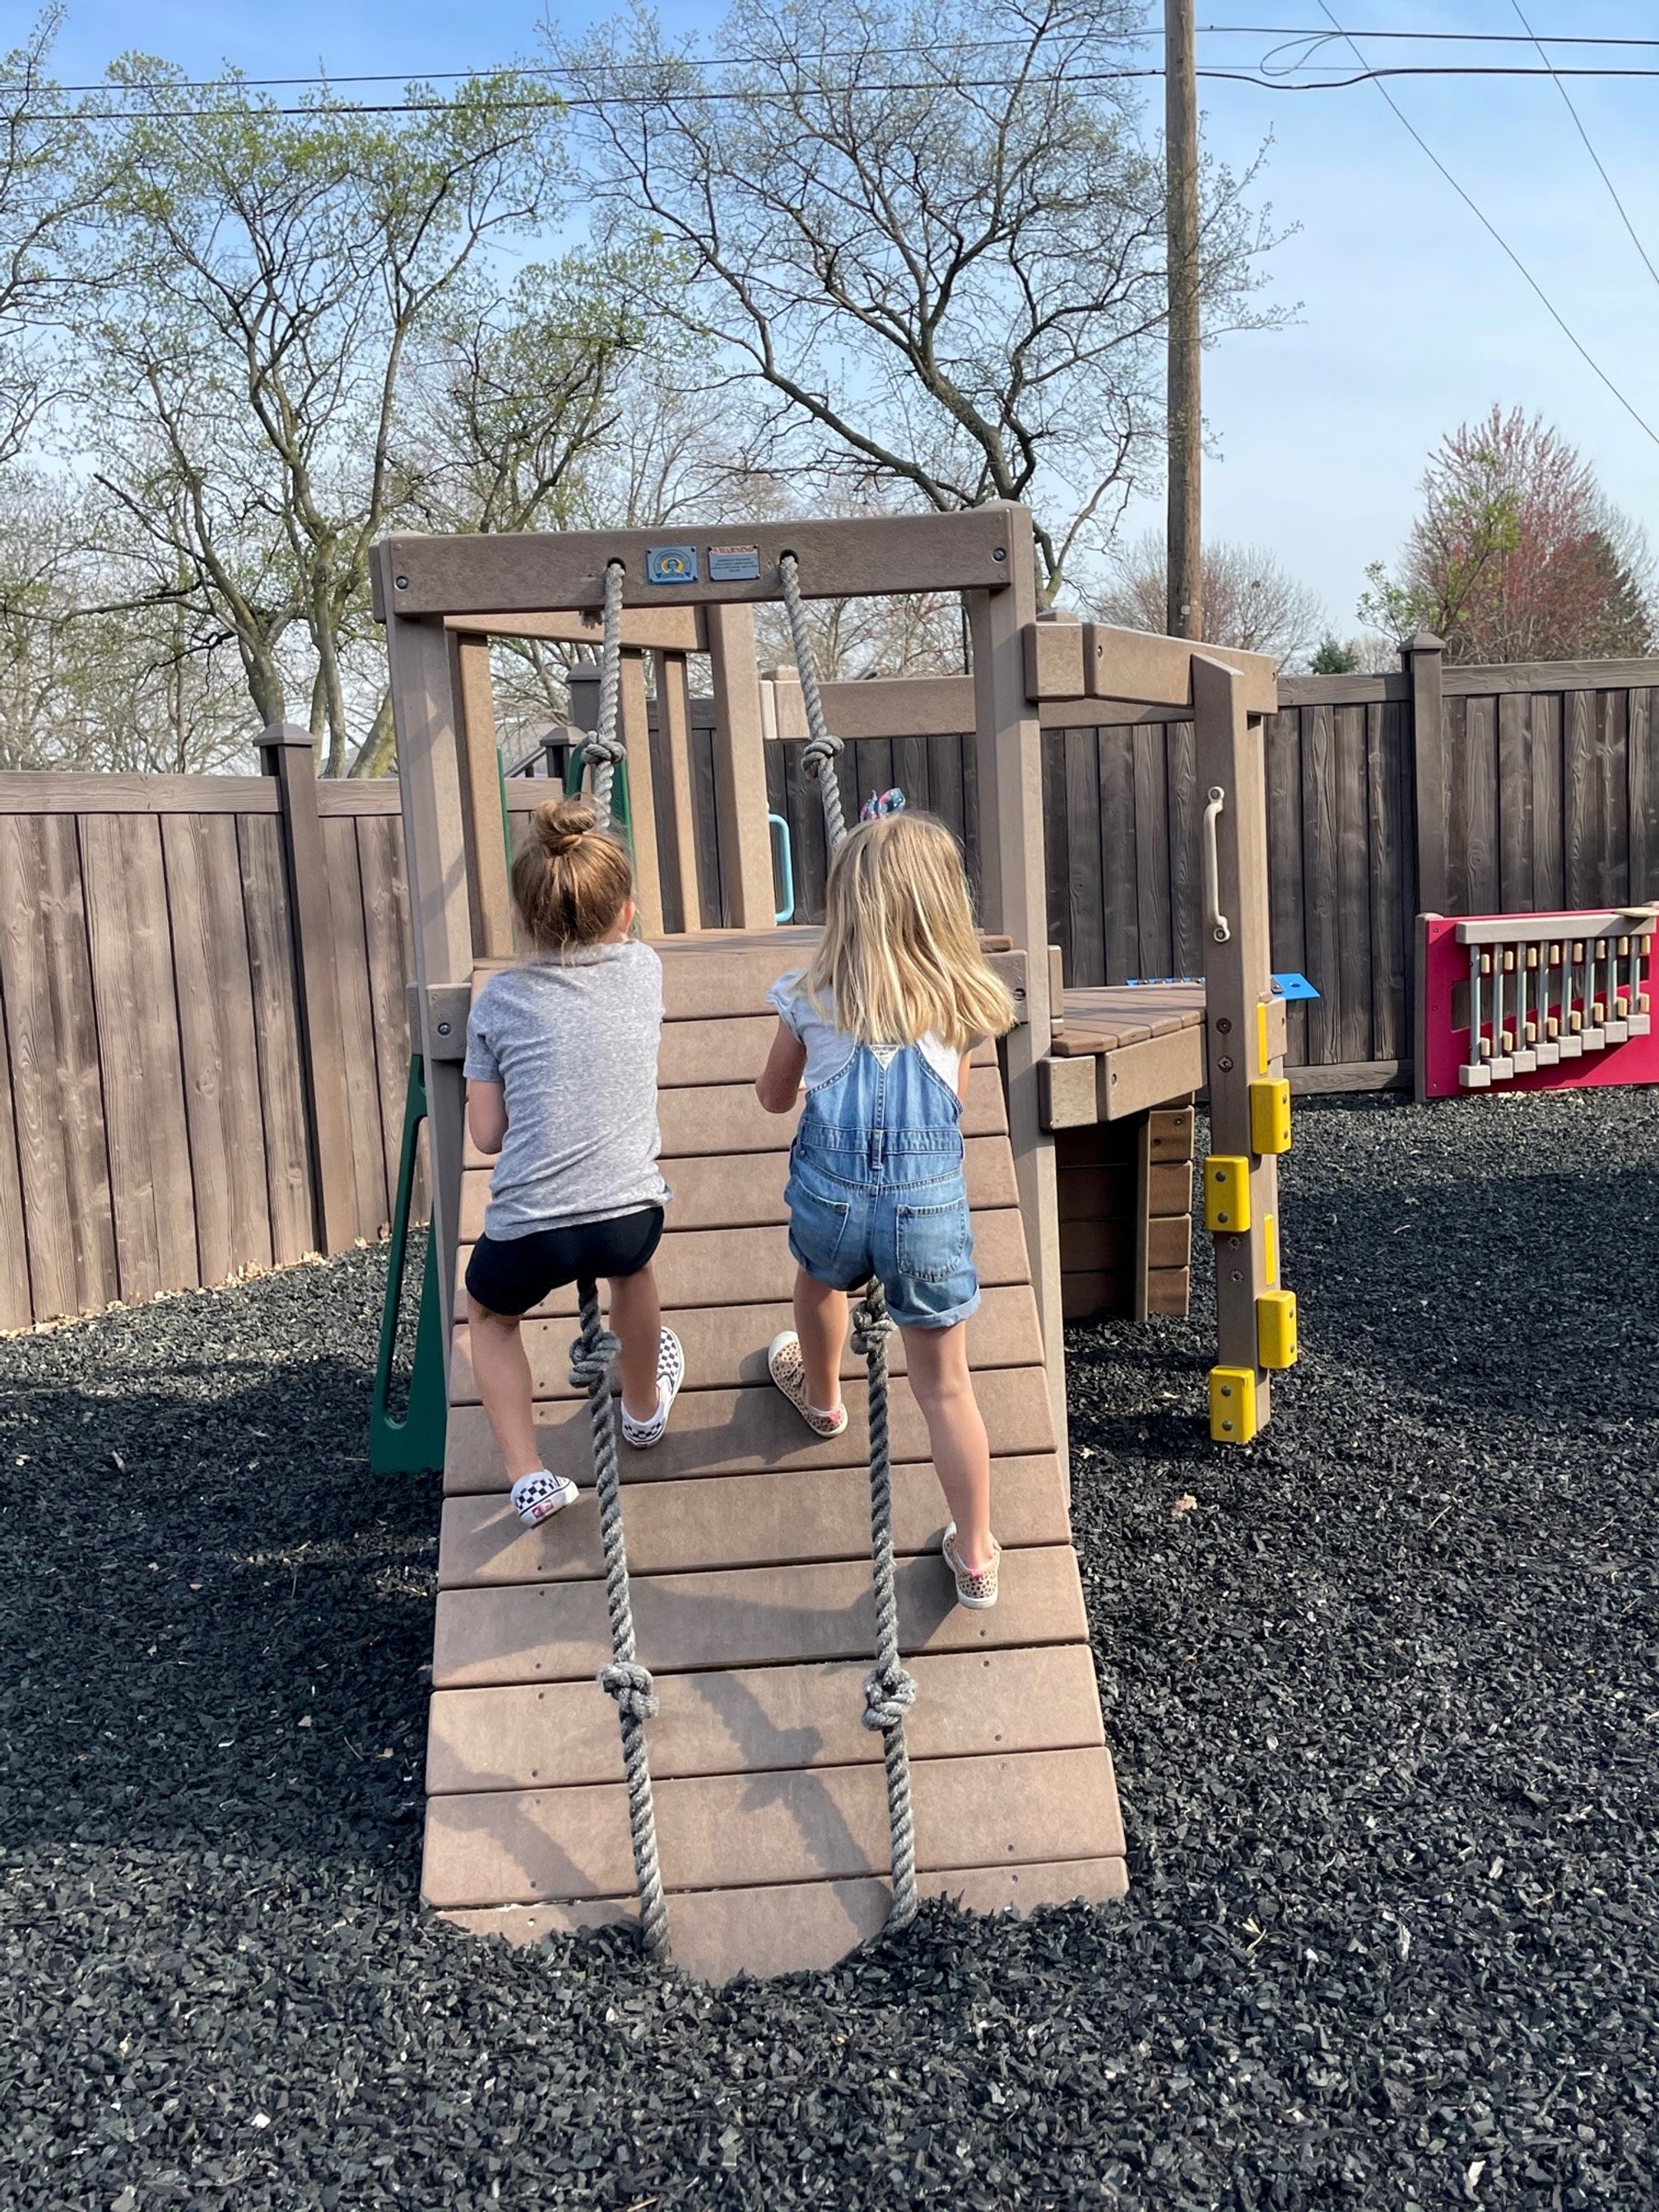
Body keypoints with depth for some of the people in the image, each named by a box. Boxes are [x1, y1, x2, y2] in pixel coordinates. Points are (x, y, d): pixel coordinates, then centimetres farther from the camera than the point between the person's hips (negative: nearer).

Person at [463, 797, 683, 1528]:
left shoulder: (497, 1001, 1)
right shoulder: (645, 971, 6)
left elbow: (487, 1134, 5)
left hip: (528, 1230, -1)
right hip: (631, 1213, 2)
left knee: (488, 1312, 31)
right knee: (632, 1263, 39)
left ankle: (528, 1476, 19)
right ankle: (644, 1409, 56)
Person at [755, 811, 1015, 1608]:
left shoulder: (810, 996, -1)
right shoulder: (959, 998, 1)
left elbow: (774, 1097, 15)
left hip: (831, 1187, 0)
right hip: (929, 1196, 0)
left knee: (820, 1278, 36)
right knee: (946, 1386, 12)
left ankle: (821, 1395, 63)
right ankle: (976, 1557, 19)